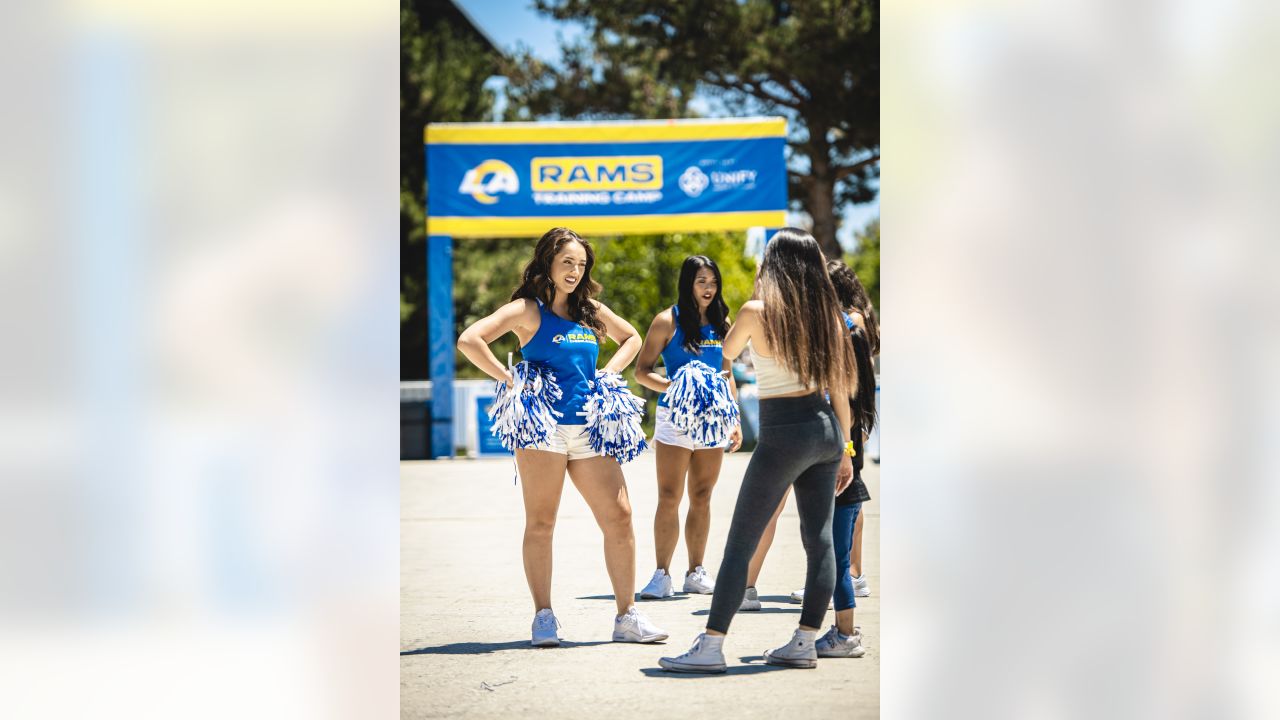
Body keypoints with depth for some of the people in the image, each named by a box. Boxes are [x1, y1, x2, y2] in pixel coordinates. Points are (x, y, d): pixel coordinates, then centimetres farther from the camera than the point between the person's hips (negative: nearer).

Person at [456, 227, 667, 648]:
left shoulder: (591, 312, 14)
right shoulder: (528, 310, -2)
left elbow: (631, 338, 32)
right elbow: (469, 340, -13)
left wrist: (611, 371, 15)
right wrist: (509, 380, -11)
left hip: (590, 429, 5)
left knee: (619, 517, -2)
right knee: (541, 523, 0)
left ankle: (627, 617, 4)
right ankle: (543, 618, 7)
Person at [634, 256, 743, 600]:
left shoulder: (721, 323, 10)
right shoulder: (668, 321, -4)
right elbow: (642, 371, -4)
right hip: (676, 417, -4)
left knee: (702, 498, 8)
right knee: (669, 498, -7)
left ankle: (696, 572, 15)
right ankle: (662, 575, -4)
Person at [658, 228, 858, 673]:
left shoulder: (757, 312, -10)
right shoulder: (826, 313, 3)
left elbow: (722, 356, 9)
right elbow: (840, 387, 7)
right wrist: (844, 448, 15)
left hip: (783, 433, -6)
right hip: (825, 429, 6)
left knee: (740, 543, -2)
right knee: (819, 539, 11)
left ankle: (711, 647, -3)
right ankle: (804, 643, 16)